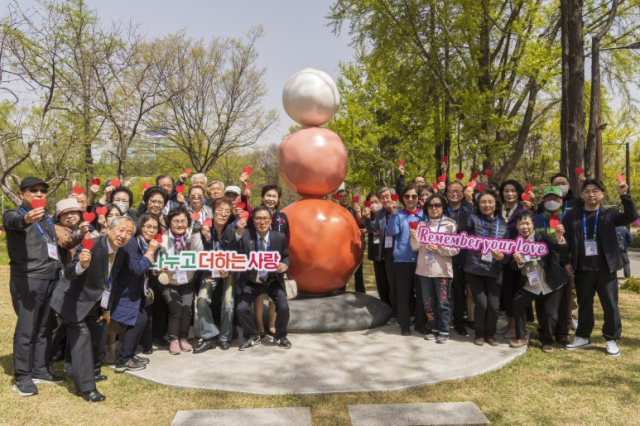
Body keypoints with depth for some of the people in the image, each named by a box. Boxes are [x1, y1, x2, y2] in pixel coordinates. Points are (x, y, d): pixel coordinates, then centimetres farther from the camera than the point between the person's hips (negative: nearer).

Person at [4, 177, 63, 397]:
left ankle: (40, 370, 20)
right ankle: (22, 377, 5)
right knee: (26, 328, -3)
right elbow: (14, 222, -29)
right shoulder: (13, 214, -2)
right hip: (27, 279, -6)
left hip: (51, 278, 6)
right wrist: (27, 218, -51)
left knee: (45, 327, 10)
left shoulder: (46, 218, 19)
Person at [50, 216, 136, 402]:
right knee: (82, 336, -15)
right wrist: (81, 265, -60)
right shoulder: (92, 245, -28)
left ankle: (92, 372, 41)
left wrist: (107, 308, 9)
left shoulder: (121, 254, -4)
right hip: (74, 301, -8)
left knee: (98, 337, 16)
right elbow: (68, 273, -39)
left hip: (95, 303, 8)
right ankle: (86, 387, -6)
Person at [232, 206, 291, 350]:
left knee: (283, 308, -17)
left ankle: (280, 336, 14)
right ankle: (252, 336, 14)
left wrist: (285, 264, -18)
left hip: (274, 281, 0)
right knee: (242, 308, -16)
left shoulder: (279, 237, -8)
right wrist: (239, 232, -36)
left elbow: (286, 256, 6)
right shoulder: (246, 235, -11)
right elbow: (234, 252, -23)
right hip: (251, 282, 0)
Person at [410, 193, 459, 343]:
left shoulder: (450, 225, -2)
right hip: (424, 269, 3)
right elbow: (415, 247, 0)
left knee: (443, 302, 3)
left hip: (442, 270, -3)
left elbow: (456, 249, -6)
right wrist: (414, 238, -21)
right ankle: (433, 328, 25)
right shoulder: (422, 224, 6)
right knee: (428, 302, 11)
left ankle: (444, 331, 15)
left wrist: (439, 249, -19)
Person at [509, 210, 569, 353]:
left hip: (552, 283, -3)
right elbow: (513, 267, -5)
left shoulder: (542, 236, -14)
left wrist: (559, 239, -41)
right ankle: (522, 337, 7)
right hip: (531, 285, 3)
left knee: (550, 313, -6)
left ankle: (547, 341, 21)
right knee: (517, 302, -13)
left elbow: (564, 252, -22)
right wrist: (518, 262, -27)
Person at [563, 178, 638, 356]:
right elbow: (564, 240, 6)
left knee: (610, 306, 5)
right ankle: (583, 337, 26)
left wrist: (624, 195, -23)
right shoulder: (572, 215, 3)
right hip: (582, 270, 1)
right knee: (584, 305, 13)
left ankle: (611, 340, 19)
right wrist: (566, 262, 0)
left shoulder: (609, 214, 2)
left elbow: (631, 216, -13)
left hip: (605, 269, -1)